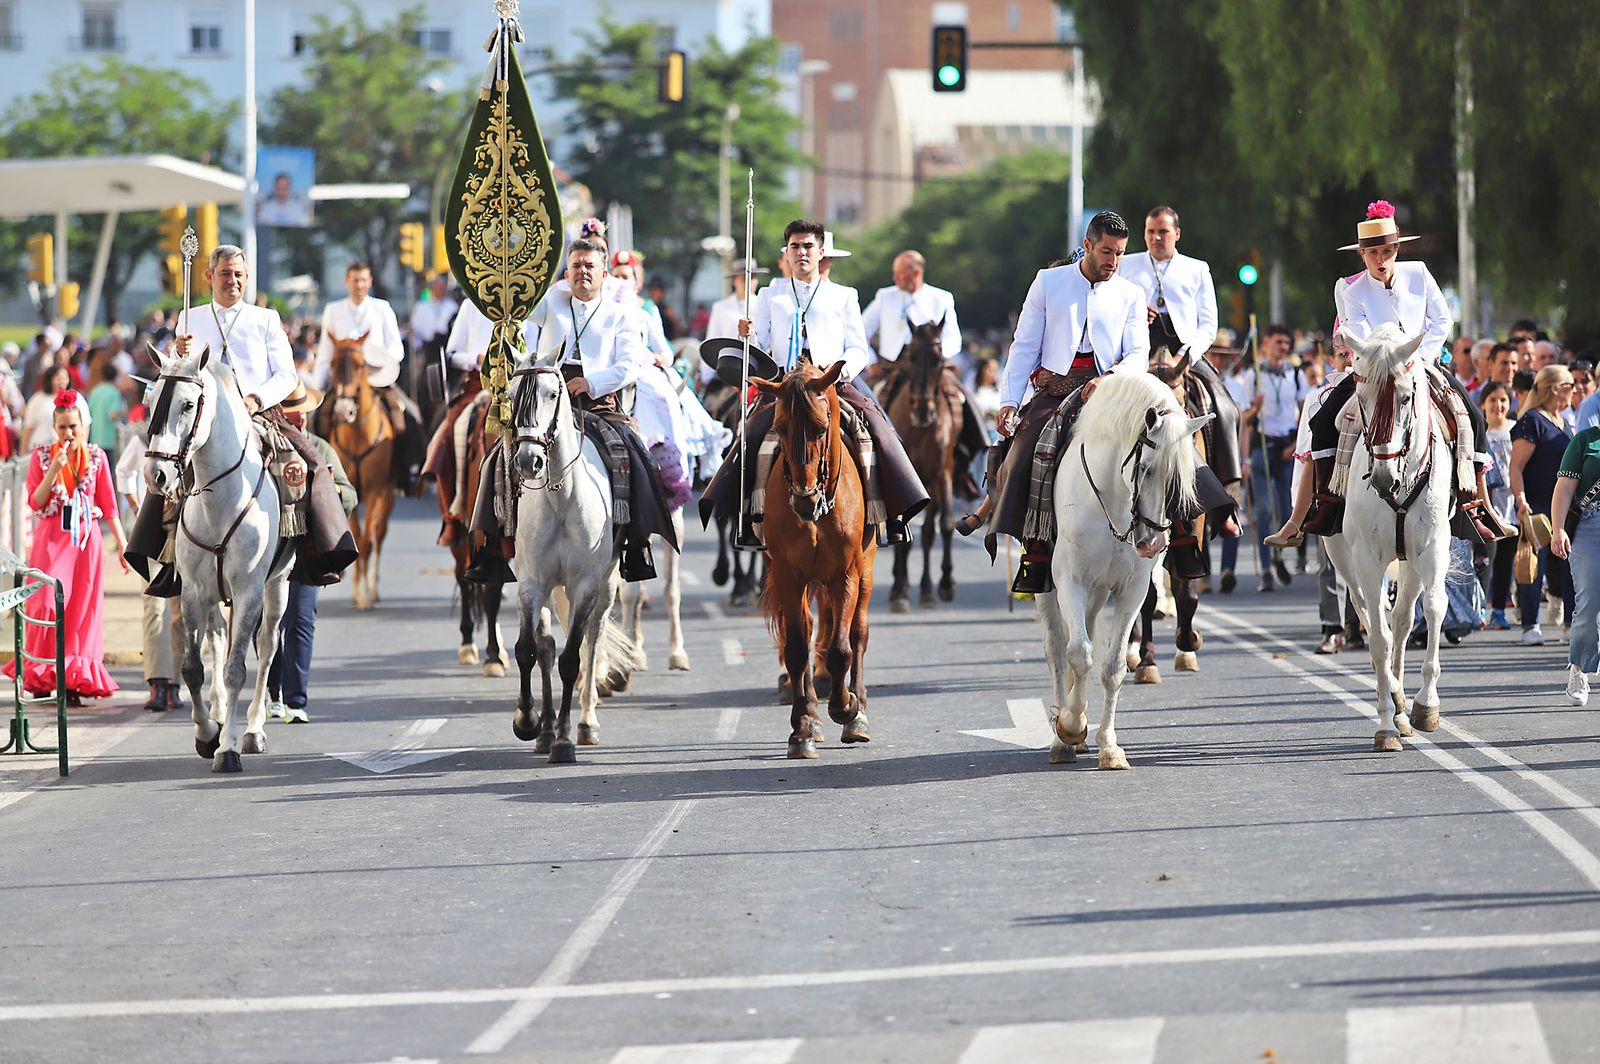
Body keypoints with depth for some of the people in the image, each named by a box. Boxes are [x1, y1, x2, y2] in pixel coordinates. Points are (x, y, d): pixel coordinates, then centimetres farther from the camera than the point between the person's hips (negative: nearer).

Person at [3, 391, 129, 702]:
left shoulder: (96, 457, 5)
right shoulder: (41, 456, 3)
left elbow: (109, 506, 7)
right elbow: (35, 502, -3)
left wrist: (123, 545, 5)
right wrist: (54, 469, -14)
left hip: (86, 539, 1)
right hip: (52, 539, -1)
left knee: (82, 608, -1)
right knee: (47, 603, -10)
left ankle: (75, 680, 3)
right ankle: (41, 674, 4)